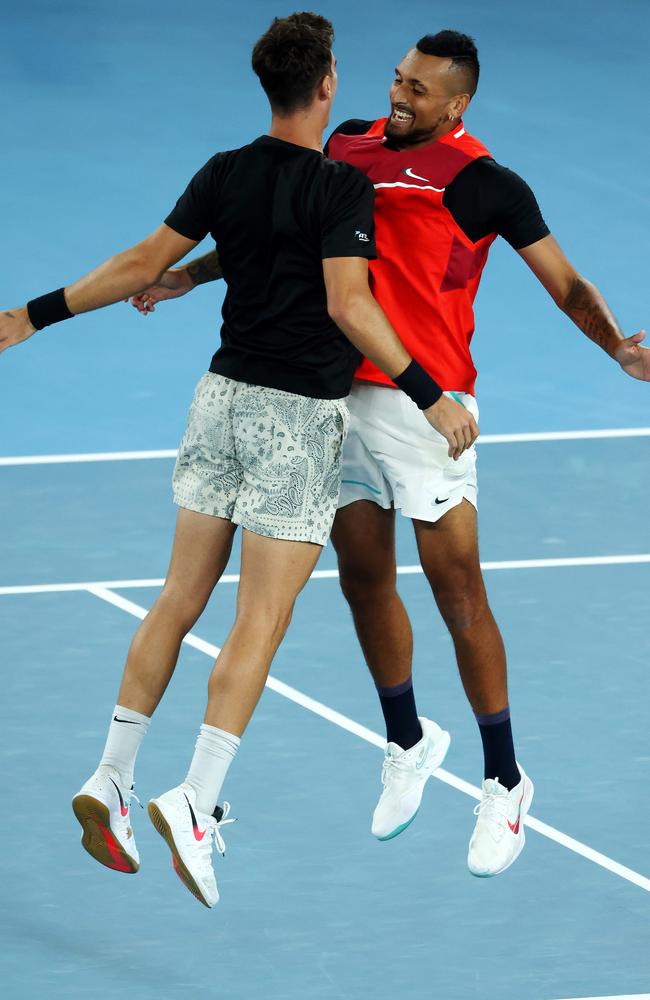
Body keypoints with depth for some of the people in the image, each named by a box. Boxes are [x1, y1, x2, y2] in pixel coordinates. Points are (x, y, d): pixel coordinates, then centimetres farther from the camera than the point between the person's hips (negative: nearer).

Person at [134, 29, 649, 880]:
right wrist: (193, 274, 25)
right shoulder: (350, 146, 8)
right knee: (364, 579, 12)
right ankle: (406, 744, 34)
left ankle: (505, 784, 6)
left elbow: (566, 284, -8)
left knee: (458, 593, -5)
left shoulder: (485, 184, -8)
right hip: (341, 396, 6)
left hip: (423, 406, -6)